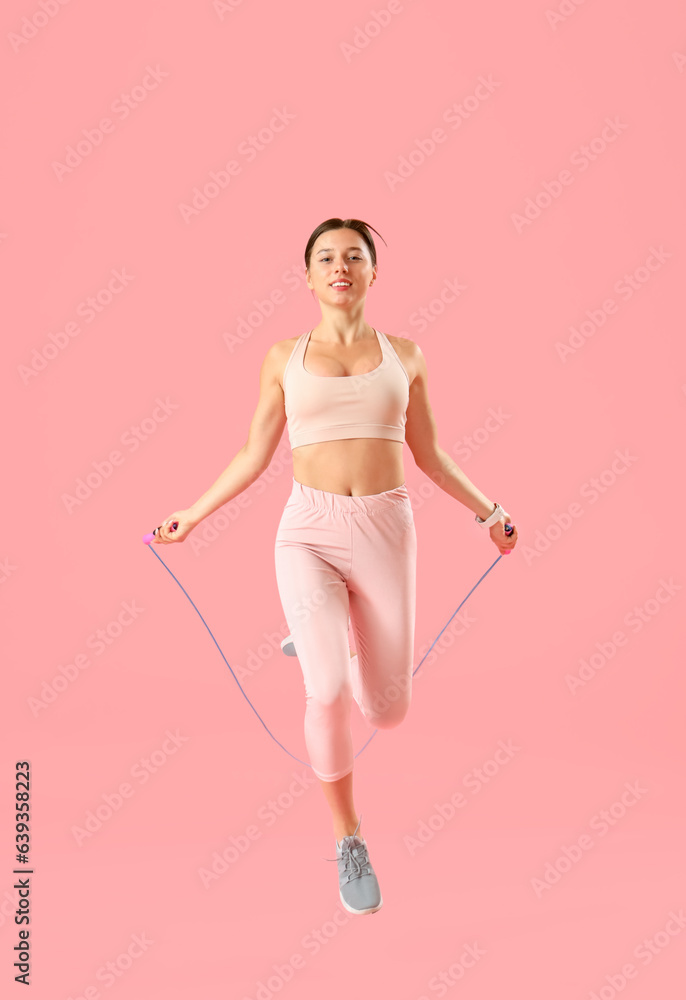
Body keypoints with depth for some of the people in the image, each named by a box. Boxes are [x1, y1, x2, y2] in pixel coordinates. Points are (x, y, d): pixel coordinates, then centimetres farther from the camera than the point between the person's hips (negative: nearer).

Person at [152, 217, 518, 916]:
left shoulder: (403, 355, 9)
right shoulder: (285, 357, 7)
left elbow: (429, 455, 17)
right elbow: (253, 458, 13)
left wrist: (488, 511, 18)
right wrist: (193, 515, 14)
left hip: (386, 530, 2)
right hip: (309, 531, -1)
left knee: (387, 710, 4)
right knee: (329, 693, -20)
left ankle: (316, 638, 39)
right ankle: (349, 840, 6)